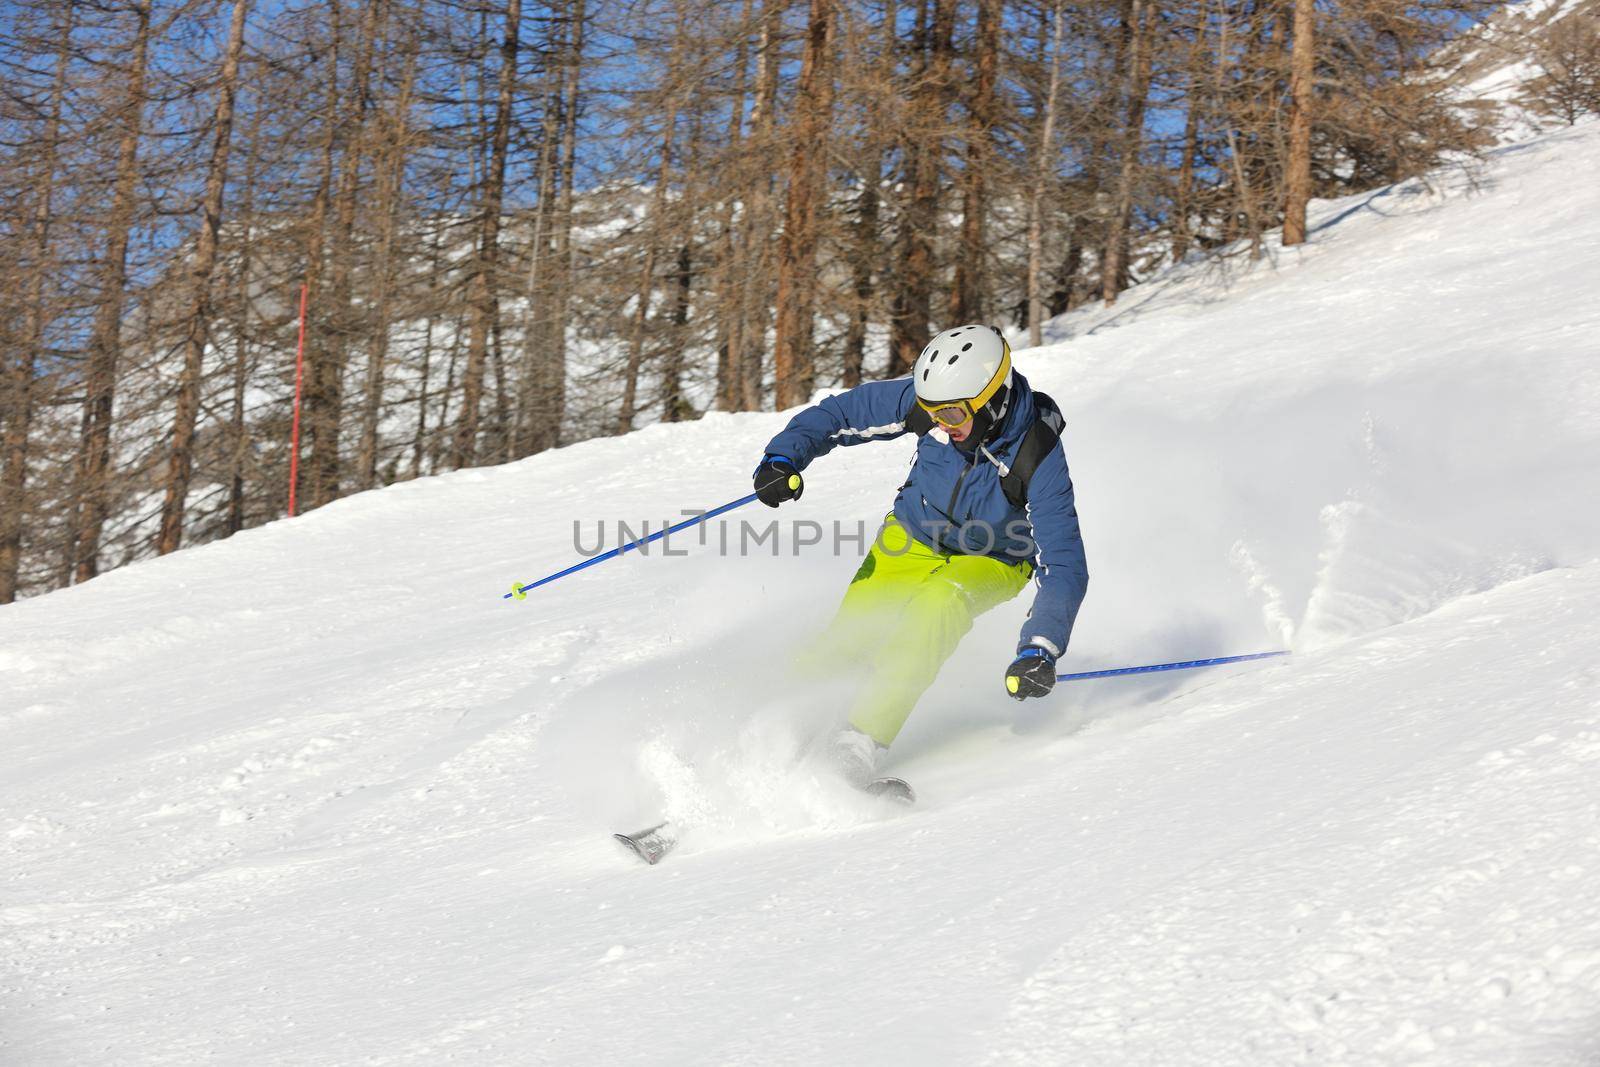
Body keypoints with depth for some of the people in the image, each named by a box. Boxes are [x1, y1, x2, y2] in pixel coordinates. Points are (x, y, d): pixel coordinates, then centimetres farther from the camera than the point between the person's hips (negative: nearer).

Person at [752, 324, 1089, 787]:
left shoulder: (1039, 457, -32)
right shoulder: (929, 398, -23)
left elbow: (1063, 566, -32)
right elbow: (839, 414, -9)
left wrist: (1040, 649, -45)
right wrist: (784, 457, -25)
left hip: (991, 561, -4)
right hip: (913, 538, 4)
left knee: (940, 603, -34)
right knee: (851, 637, -15)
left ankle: (864, 740, -34)